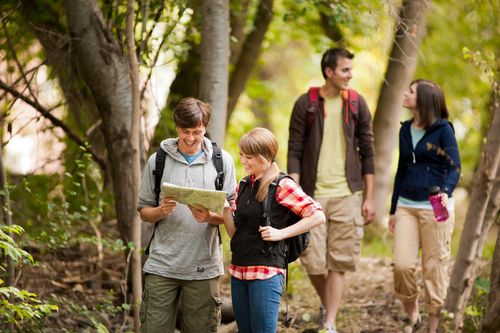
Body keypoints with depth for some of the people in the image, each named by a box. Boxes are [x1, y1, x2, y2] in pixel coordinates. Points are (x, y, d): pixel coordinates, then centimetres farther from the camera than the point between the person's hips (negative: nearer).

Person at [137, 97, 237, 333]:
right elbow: (144, 211, 9)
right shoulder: (158, 161, 5)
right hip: (162, 266, 0)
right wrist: (161, 211, -13)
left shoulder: (222, 161, 5)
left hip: (204, 268, 0)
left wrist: (209, 217, -16)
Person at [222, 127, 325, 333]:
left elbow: (318, 216, -11)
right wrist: (224, 210, -6)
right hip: (238, 269, 7)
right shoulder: (244, 185, 12)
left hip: (267, 271, -7)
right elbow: (234, 232, 12)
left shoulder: (281, 185, -8)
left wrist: (281, 233, -15)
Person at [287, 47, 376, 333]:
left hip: (347, 194, 1)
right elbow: (295, 152, 0)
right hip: (314, 194, -1)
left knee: (339, 263, -2)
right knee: (314, 262, -1)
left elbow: (367, 153, 7)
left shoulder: (357, 104, 5)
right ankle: (327, 305, 27)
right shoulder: (306, 105, 0)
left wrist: (370, 198, 3)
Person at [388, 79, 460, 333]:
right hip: (406, 207, 4)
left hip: (435, 207, -4)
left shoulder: (443, 129, -5)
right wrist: (393, 210, 20)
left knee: (435, 266, -1)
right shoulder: (406, 130, 12)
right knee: (402, 265, -7)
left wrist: (445, 192, -31)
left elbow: (454, 167, -11)